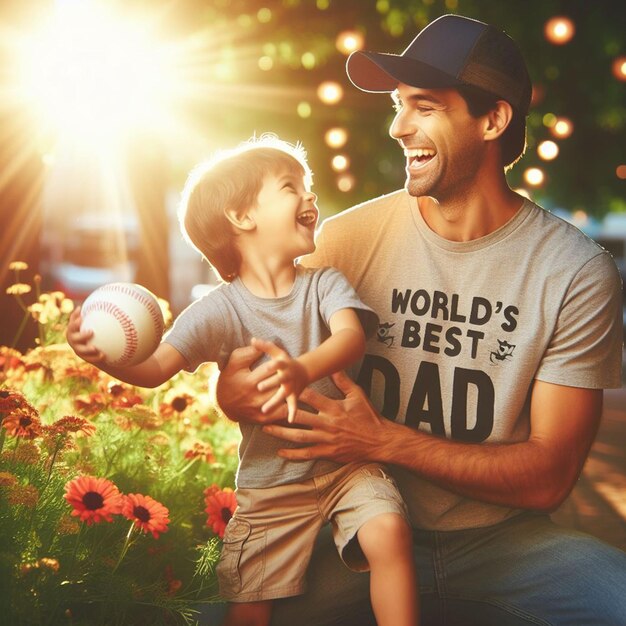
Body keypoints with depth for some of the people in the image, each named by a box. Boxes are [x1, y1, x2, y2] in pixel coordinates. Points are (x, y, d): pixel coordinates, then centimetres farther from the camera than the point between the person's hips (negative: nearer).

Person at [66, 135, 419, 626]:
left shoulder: (324, 284, -4)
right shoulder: (219, 310, -8)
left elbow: (351, 336, -23)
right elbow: (155, 369, -16)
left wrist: (303, 370, -45)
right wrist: (104, 355, -38)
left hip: (345, 463, 1)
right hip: (268, 483, 0)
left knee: (388, 532, -26)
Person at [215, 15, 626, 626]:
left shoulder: (577, 271, -7)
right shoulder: (348, 238, -4)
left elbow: (549, 474, -9)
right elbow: (238, 371, 4)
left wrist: (383, 439, -20)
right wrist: (234, 390, -22)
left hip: (503, 541, 0)